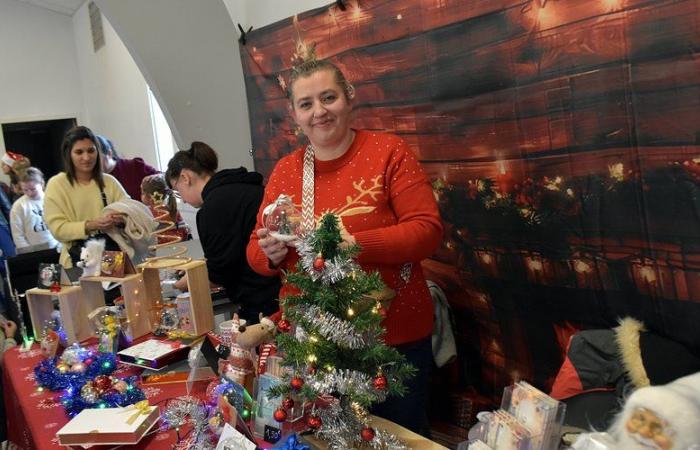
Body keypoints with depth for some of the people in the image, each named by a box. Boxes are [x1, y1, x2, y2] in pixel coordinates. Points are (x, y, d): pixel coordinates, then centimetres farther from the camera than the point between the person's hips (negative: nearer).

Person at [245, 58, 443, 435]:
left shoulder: (388, 151, -7)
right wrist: (271, 253, -15)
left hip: (394, 335, -3)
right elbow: (255, 251, 9)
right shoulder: (283, 170, 5)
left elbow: (427, 230, -13)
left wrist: (354, 245, -25)